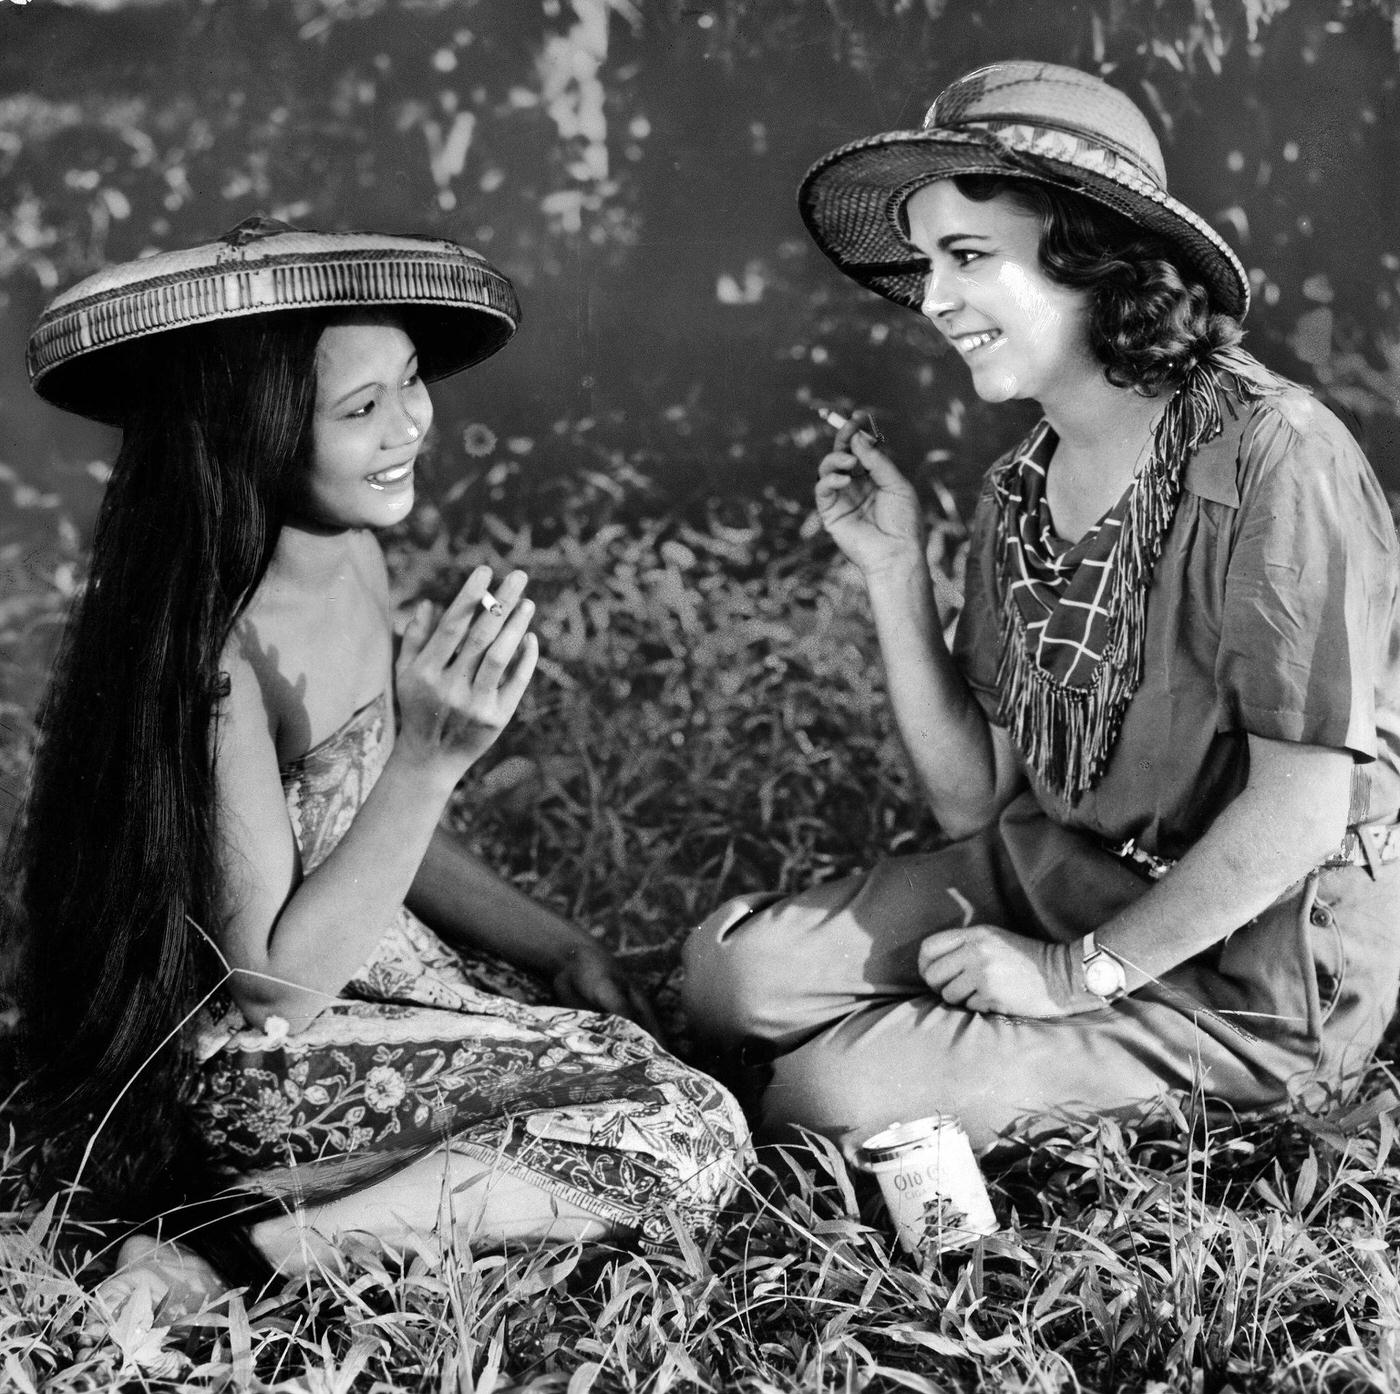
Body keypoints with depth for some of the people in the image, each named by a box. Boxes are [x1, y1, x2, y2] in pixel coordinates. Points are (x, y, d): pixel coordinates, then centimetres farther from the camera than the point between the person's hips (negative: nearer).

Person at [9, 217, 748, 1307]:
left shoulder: (355, 559, -1)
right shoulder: (212, 654, -27)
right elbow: (277, 969, -24)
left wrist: (559, 950, 3)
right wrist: (430, 756, -33)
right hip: (258, 1063, -9)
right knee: (690, 1138, -14)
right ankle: (224, 1245, -12)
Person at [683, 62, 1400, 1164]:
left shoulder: (1269, 458, -20)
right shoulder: (1019, 493, 4)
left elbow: (1303, 806, -21)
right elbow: (975, 800, 4)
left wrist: (1077, 974, -17)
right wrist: (895, 569, -4)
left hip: (1248, 974, -7)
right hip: (1059, 872, 7)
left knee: (830, 1095, -16)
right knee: (731, 970, -6)